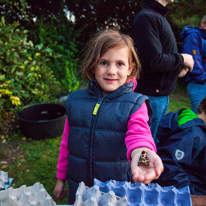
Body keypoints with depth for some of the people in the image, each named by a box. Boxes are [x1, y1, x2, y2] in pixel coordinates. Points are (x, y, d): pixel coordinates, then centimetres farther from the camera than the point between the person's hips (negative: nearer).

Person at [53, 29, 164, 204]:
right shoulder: (75, 100, -2)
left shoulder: (135, 104, -10)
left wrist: (140, 152, -52)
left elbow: (138, 133, -30)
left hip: (119, 190, -2)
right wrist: (61, 178, 11)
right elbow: (66, 143, 5)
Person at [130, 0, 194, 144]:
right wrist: (182, 59, -9)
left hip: (162, 96, 10)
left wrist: (179, 66, 4)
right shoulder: (147, 17, -14)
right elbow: (153, 61, -25)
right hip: (151, 96, -10)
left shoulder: (160, 17, 17)